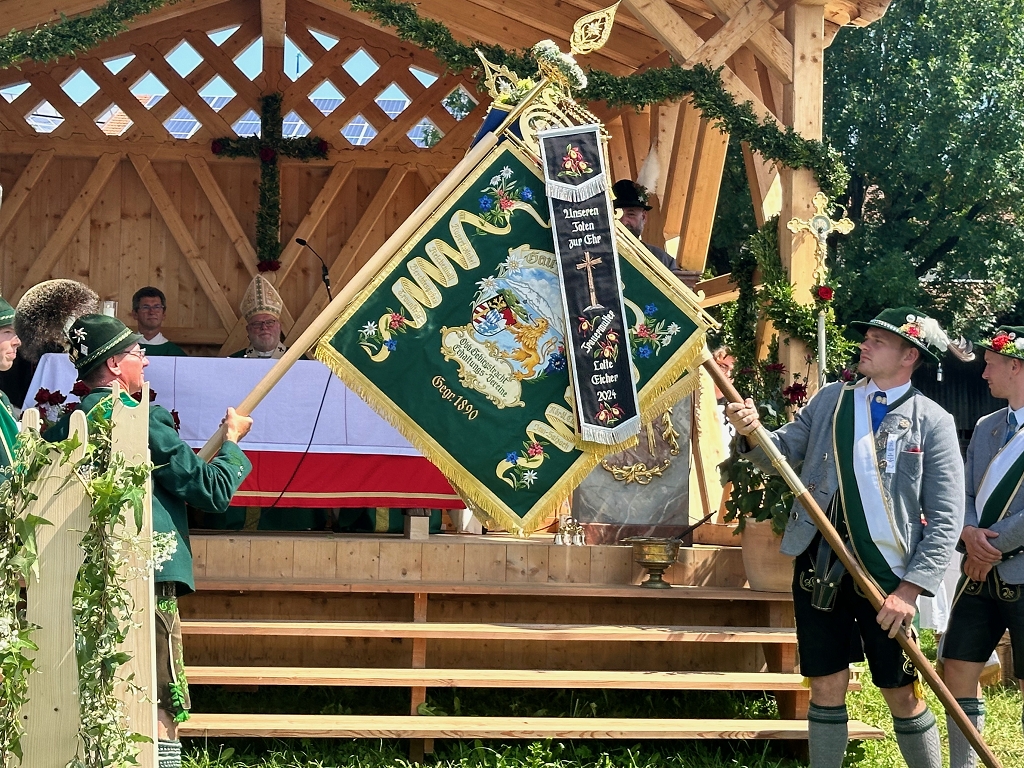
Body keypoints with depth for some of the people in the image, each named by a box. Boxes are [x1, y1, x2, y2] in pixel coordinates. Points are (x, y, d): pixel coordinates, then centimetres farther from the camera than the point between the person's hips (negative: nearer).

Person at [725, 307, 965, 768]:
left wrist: (911, 588, -14)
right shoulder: (830, 400, 8)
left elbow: (946, 518, -6)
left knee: (903, 694, 5)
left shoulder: (933, 422, -3)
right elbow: (781, 454, 10)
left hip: (889, 574, -3)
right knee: (827, 687, 8)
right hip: (821, 566, 3)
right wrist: (752, 432, -13)